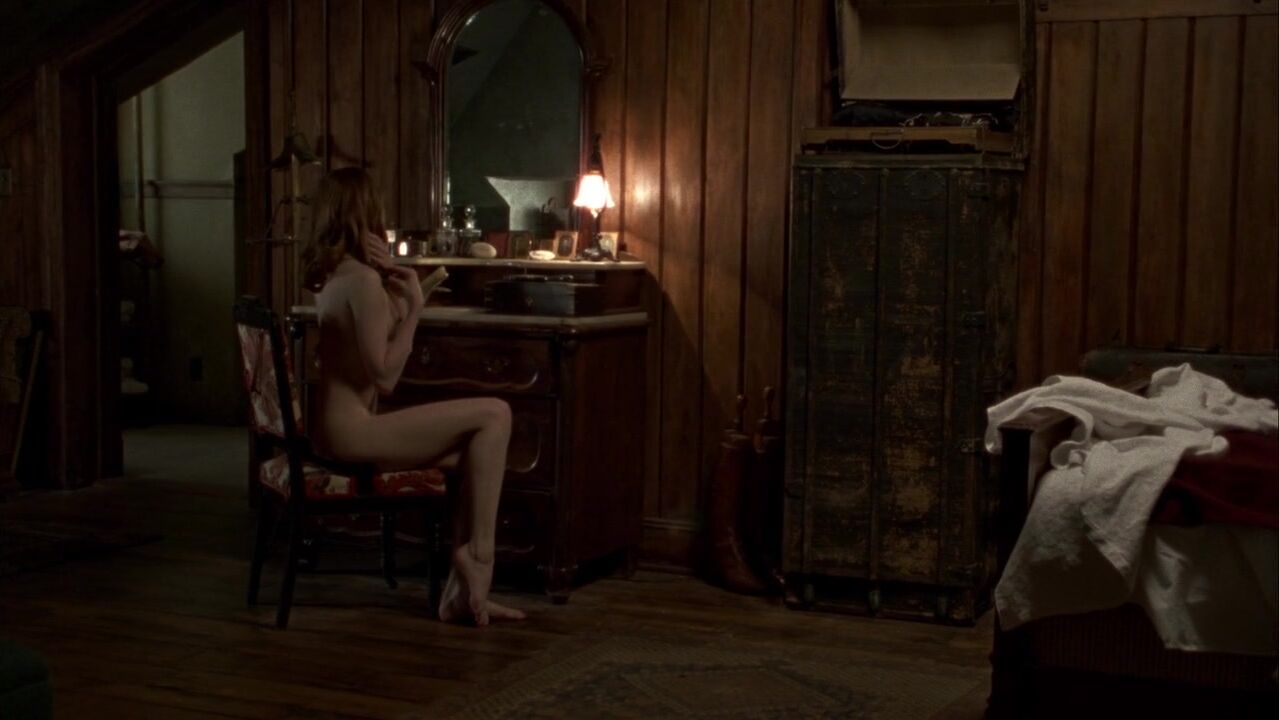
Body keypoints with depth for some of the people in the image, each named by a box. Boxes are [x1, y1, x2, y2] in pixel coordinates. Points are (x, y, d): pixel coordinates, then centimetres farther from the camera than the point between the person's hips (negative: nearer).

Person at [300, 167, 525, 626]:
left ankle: (463, 593, 6)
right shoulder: (362, 279, -17)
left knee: (477, 457, 9)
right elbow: (385, 376, -19)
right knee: (495, 415, -12)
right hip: (354, 431, -10)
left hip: (336, 427, 10)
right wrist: (414, 305, -14)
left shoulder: (331, 273, 13)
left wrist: (390, 278, 7)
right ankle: (476, 555, -4)